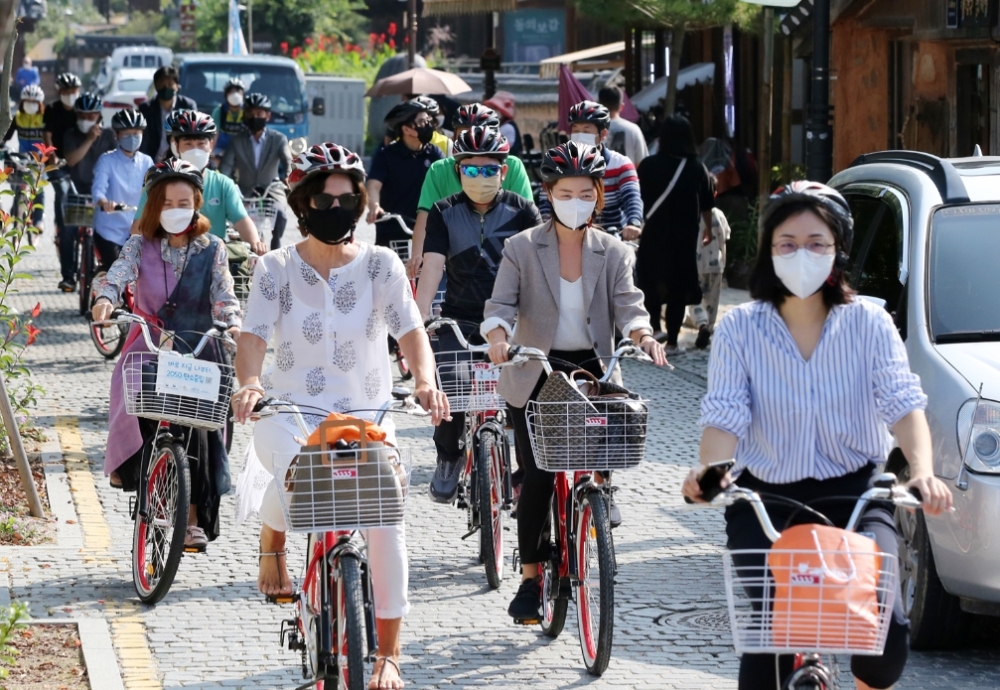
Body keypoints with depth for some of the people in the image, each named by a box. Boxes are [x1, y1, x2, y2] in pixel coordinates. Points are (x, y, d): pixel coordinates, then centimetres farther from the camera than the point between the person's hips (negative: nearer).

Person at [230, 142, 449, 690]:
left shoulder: (380, 265, 2)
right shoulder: (276, 268, 2)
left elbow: (411, 332, -7)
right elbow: (254, 336, -8)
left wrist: (424, 380, -28)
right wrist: (249, 383, -30)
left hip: (365, 416, 1)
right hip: (289, 412, -1)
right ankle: (271, 550, 3)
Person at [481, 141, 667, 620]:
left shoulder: (613, 253, 5)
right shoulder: (522, 249, 0)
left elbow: (627, 305, -6)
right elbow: (501, 303, -8)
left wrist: (643, 335, -28)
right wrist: (497, 336, -30)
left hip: (591, 370, 2)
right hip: (535, 372, -2)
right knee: (538, 475, -8)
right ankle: (530, 578, 2)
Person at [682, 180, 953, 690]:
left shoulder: (869, 324, -3)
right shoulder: (740, 328, -3)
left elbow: (903, 403, -14)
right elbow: (725, 416, -12)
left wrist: (923, 471, -34)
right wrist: (710, 469, -36)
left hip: (854, 495, 0)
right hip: (765, 498, 0)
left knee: (887, 626, -20)